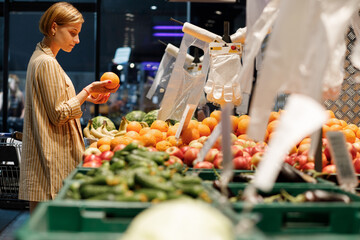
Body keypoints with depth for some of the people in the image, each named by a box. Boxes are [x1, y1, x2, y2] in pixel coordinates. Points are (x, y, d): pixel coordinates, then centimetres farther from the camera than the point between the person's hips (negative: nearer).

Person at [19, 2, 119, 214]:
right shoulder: (47, 63, -15)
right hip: (52, 160, -10)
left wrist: (87, 97, 14)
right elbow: (59, 115, -16)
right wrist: (88, 90, -12)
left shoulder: (42, 58, 16)